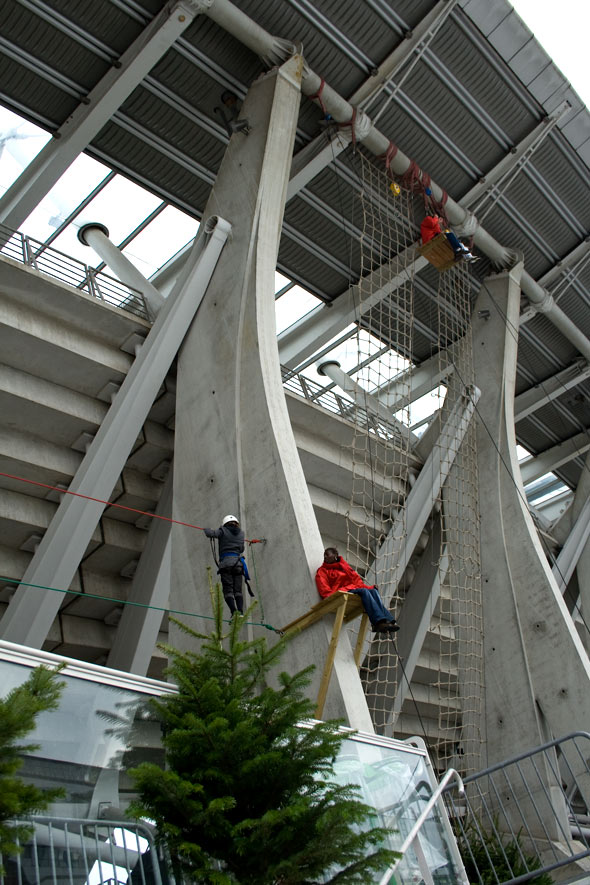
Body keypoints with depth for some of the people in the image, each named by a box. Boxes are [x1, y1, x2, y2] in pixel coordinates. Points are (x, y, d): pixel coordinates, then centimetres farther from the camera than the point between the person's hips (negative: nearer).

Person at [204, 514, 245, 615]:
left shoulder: (223, 531, 3)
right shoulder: (241, 533, 15)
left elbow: (210, 533, -10)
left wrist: (206, 529, 12)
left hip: (226, 563, -3)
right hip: (238, 563, 3)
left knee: (228, 590, -4)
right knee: (238, 590, 7)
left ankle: (234, 612, -18)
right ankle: (240, 612, -8)